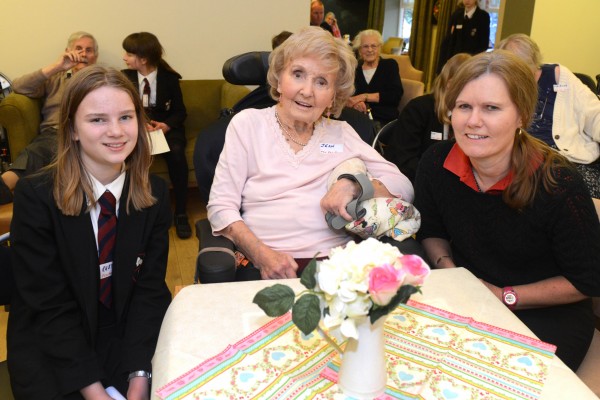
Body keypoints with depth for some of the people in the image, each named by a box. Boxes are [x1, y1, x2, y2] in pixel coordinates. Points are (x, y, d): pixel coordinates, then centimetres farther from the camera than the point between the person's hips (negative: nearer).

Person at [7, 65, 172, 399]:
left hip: (128, 332, 2)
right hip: (49, 345, -2)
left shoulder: (154, 193, -5)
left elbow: (150, 287, -5)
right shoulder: (34, 197, -14)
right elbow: (50, 305, -14)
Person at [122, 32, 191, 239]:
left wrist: (166, 125, -18)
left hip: (165, 127, -1)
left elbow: (180, 111, 2)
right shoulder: (125, 77, 5)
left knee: (176, 153, -34)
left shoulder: (169, 78, 0)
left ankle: (181, 213, -23)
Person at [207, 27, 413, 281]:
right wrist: (262, 254, -15)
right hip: (268, 269, -1)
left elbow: (404, 188, 10)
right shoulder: (247, 124, 8)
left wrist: (352, 185, -9)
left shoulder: (341, 133, 14)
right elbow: (221, 206, 1)